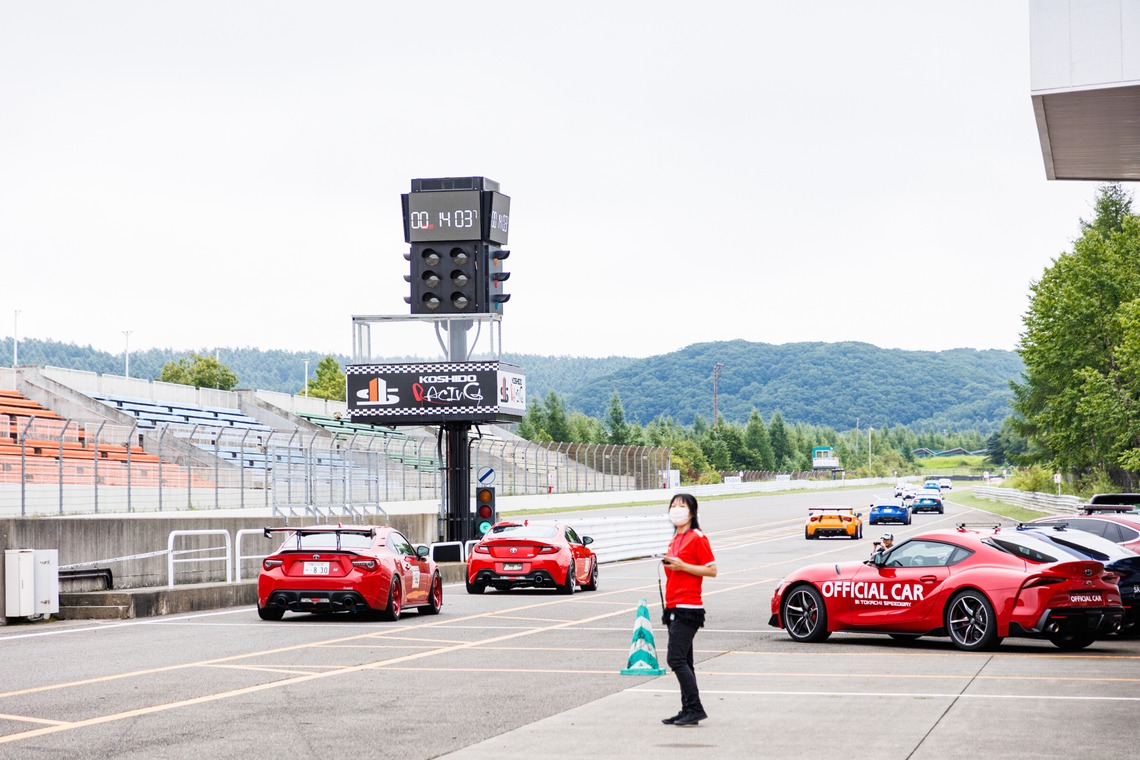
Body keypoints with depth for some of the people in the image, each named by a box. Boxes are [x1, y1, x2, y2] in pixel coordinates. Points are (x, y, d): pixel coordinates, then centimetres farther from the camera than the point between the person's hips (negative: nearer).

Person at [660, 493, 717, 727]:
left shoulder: (697, 538, -8)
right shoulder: (675, 539, 19)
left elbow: (712, 570, -13)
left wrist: (682, 566, -17)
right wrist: (669, 564, 12)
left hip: (688, 608, -10)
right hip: (674, 608, 10)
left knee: (676, 660, -14)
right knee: (683, 662, 10)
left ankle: (695, 709, -11)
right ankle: (688, 711, 13)